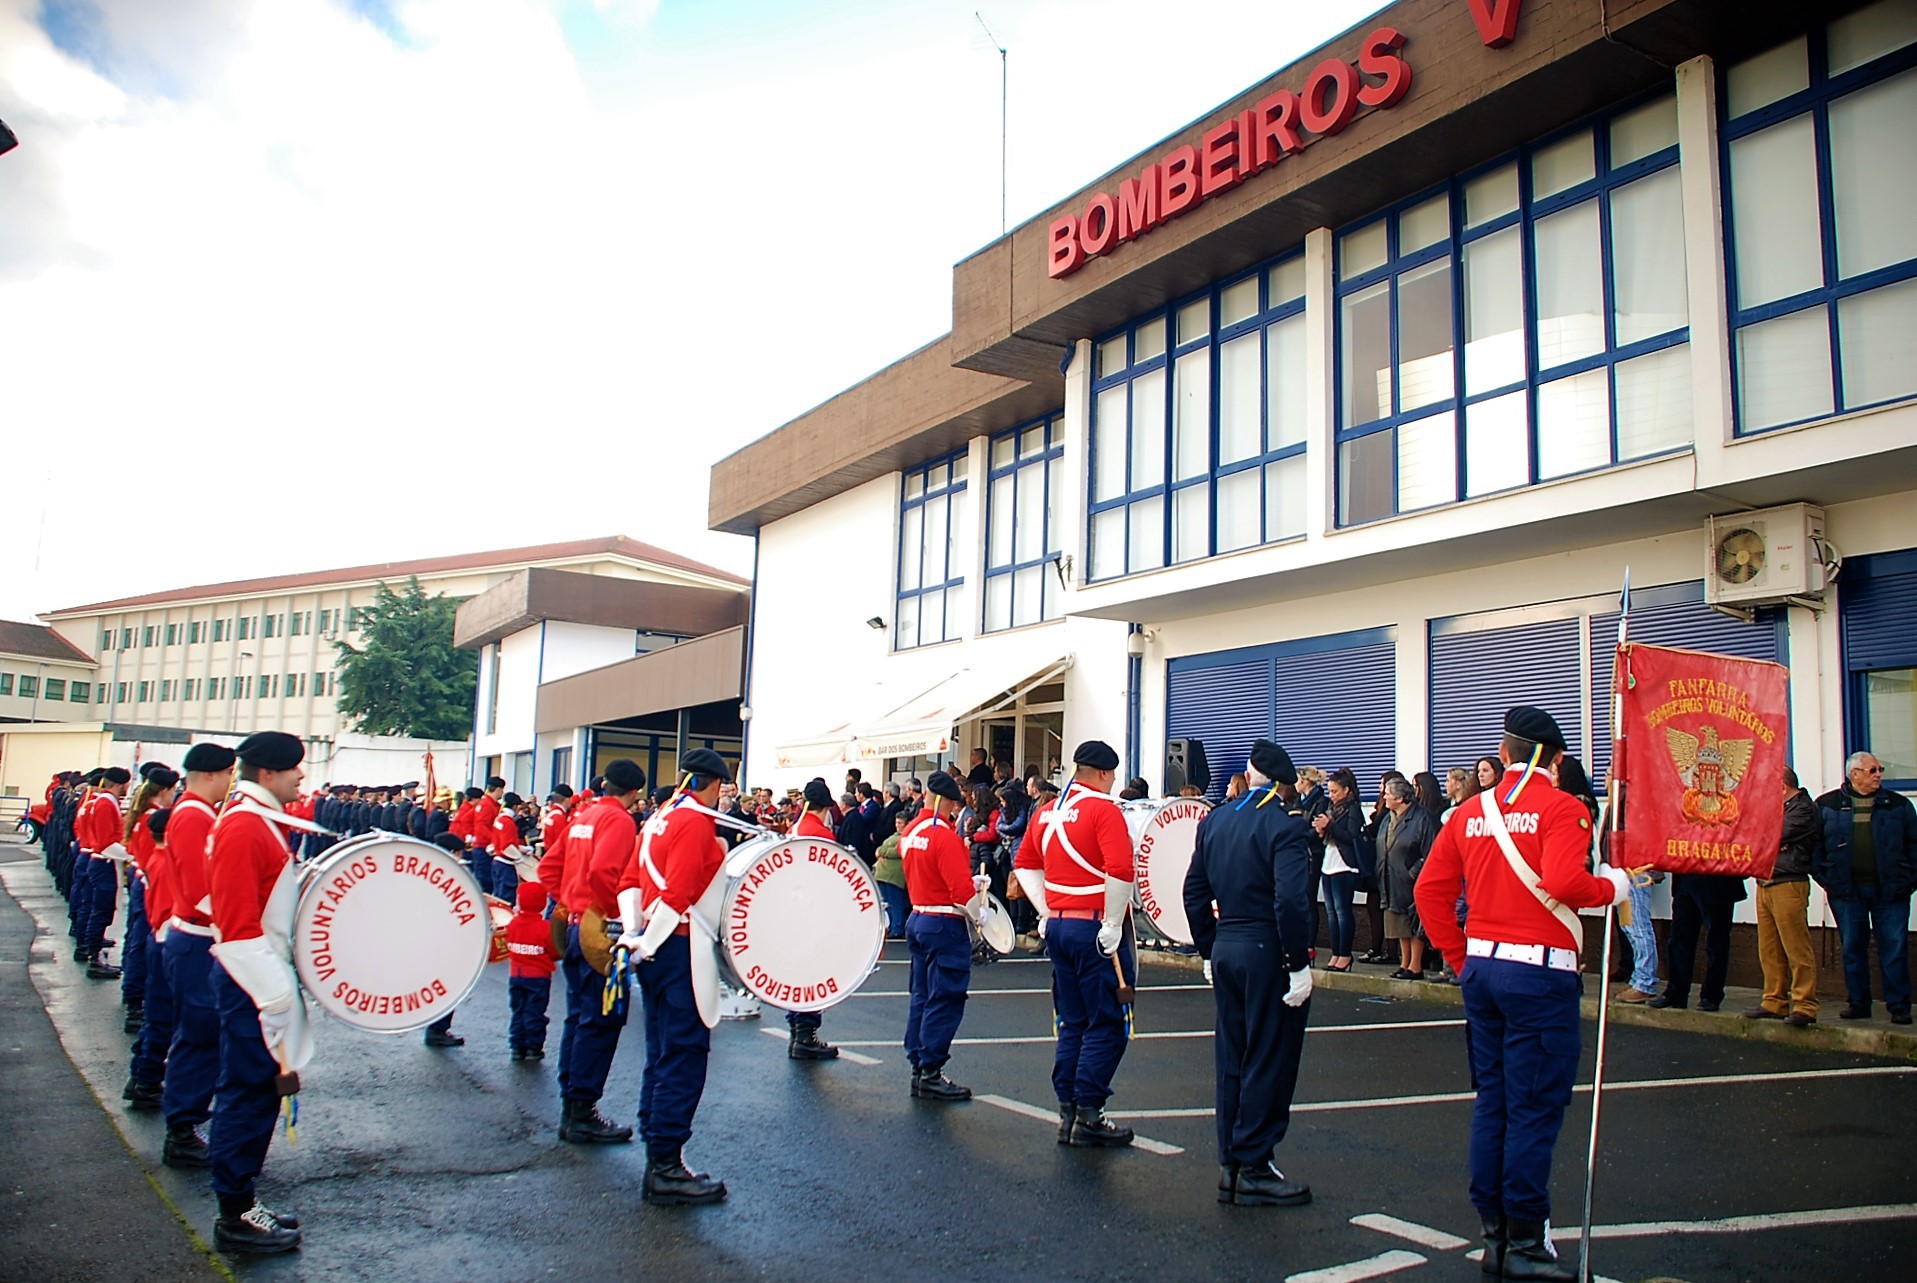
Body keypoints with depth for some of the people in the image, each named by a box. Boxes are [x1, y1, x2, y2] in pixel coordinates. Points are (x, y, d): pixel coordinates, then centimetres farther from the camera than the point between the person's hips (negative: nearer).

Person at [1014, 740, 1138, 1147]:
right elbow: (1120, 870, -24)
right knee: (1107, 1026, 1)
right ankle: (1088, 1117, 3)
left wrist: (1047, 913, 15)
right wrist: (1112, 927, -17)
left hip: (1058, 927, 8)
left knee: (1072, 1024, 15)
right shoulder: (1103, 809, -13)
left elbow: (1026, 864, 19)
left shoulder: (1047, 812, 11)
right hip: (1094, 931, -8)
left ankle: (1067, 1115, 18)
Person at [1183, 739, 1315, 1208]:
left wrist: (1209, 951, 16)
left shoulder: (1214, 821, 8)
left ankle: (1230, 1166, 20)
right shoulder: (1285, 827, -13)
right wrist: (1299, 965, -16)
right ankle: (1255, 1169, 8)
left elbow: (1194, 892, 9)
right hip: (1268, 955, -6)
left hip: (1225, 952, 6)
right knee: (1269, 1061, 2)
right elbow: (1291, 901, -22)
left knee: (1231, 1059, 13)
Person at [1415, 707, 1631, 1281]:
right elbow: (1563, 884, -24)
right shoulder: (1562, 808, -9)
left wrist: (1461, 958, 14)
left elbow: (1430, 890, 9)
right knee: (1535, 1109, 1)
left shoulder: (1469, 811, 9)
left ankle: (1494, 1234, 22)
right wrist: (1612, 885, -4)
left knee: (1491, 1101, 13)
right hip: (1540, 974, -6)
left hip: (1481, 969, 6)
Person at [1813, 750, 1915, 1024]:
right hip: (1847, 891, 0)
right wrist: (1824, 878, 0)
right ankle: (1858, 1003, 16)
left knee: (1894, 948, 0)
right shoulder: (1827, 805, 5)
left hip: (1890, 890, 0)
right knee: (1852, 948, 7)